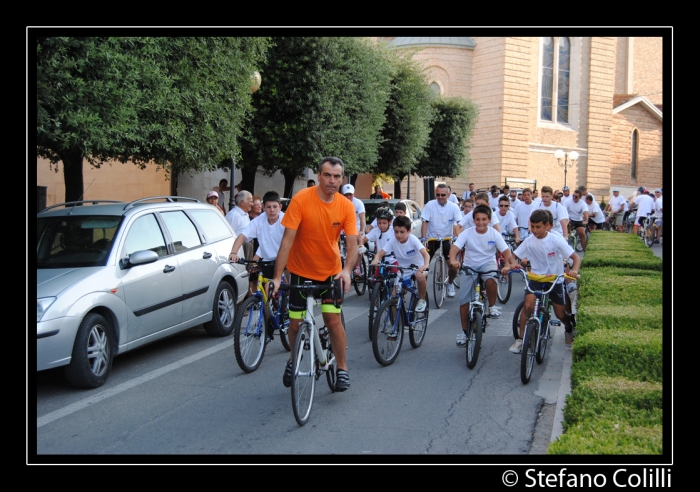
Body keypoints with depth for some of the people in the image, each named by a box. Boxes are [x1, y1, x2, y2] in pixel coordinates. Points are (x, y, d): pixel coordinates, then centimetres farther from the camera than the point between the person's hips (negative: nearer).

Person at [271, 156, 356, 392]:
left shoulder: (346, 206, -11)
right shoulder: (301, 200, -19)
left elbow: (352, 242, -13)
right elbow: (287, 239, -21)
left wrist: (347, 269, -32)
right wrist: (277, 277, -25)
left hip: (331, 271, 1)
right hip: (301, 270, -1)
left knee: (333, 319, -8)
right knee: (295, 323, 4)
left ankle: (342, 369, 9)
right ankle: (293, 360, 33)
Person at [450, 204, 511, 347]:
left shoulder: (494, 234, -10)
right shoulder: (467, 233, -12)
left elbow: (506, 251, -15)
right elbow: (455, 247, -24)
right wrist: (453, 260, -46)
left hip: (488, 263, -1)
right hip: (469, 267, 1)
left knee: (491, 280, -37)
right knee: (464, 300, -1)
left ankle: (492, 306, -10)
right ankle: (464, 331, 16)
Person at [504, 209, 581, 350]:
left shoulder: (557, 240, -15)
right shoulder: (529, 241, -9)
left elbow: (576, 257, -15)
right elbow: (513, 256, -5)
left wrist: (574, 270, -36)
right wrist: (512, 264, -30)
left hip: (555, 280, -1)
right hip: (536, 278, 1)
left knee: (560, 314, 4)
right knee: (528, 305, -23)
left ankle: (569, 328, 41)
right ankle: (520, 339, -9)